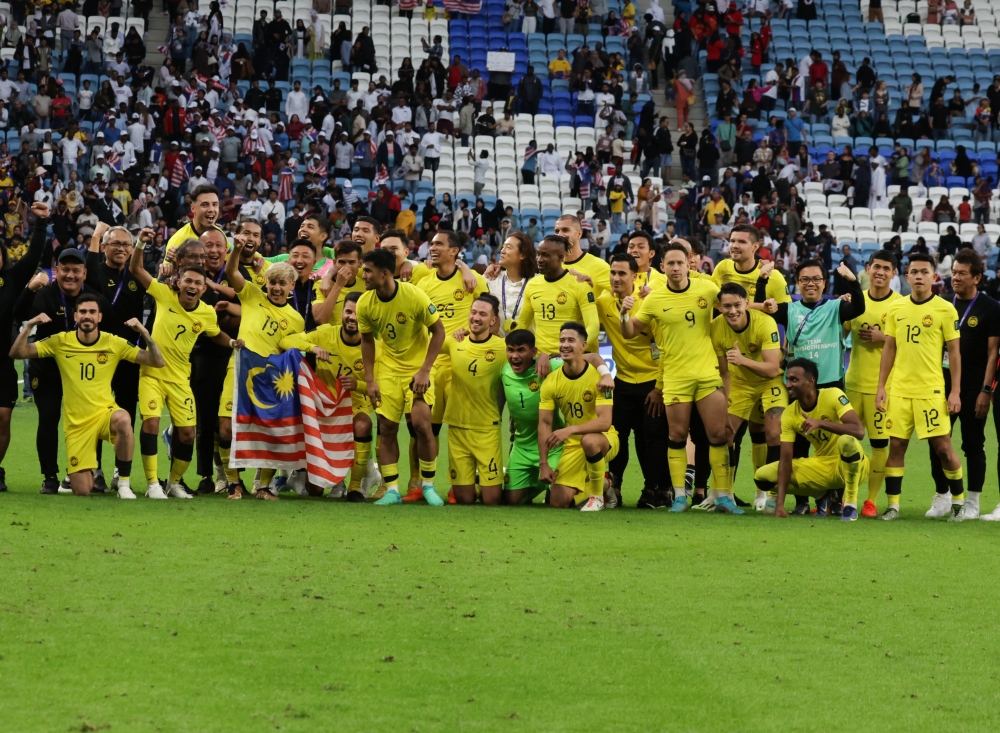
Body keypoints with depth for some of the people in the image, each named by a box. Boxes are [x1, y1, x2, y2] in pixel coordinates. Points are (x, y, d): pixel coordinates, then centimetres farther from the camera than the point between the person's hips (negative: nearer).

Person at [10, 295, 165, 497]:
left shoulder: (114, 343, -4)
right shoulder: (60, 342, -3)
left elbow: (157, 362, -5)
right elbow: (17, 353, -5)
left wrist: (145, 333, -20)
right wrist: (29, 326, -20)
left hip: (105, 412, -1)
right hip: (76, 422, 1)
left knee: (122, 420, -40)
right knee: (81, 492, -6)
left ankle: (124, 483, -22)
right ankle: (88, 474, 35)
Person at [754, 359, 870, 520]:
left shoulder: (833, 396, -19)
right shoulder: (789, 415, -7)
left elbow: (859, 431, -31)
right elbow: (785, 459, -11)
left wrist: (820, 423, -41)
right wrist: (780, 503, -22)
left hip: (851, 465, -5)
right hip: (821, 467, 5)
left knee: (847, 441, -39)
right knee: (762, 477, -8)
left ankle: (851, 504, -19)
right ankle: (822, 495, 10)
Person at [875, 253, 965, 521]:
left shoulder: (945, 309, -3)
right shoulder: (896, 308, 7)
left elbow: (954, 352, -2)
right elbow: (889, 349, 12)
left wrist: (955, 392, -6)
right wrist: (881, 386, 6)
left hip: (931, 391, -3)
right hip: (898, 389, 3)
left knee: (942, 446, -2)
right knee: (896, 445, 3)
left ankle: (958, 501, 14)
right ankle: (893, 505, 10)